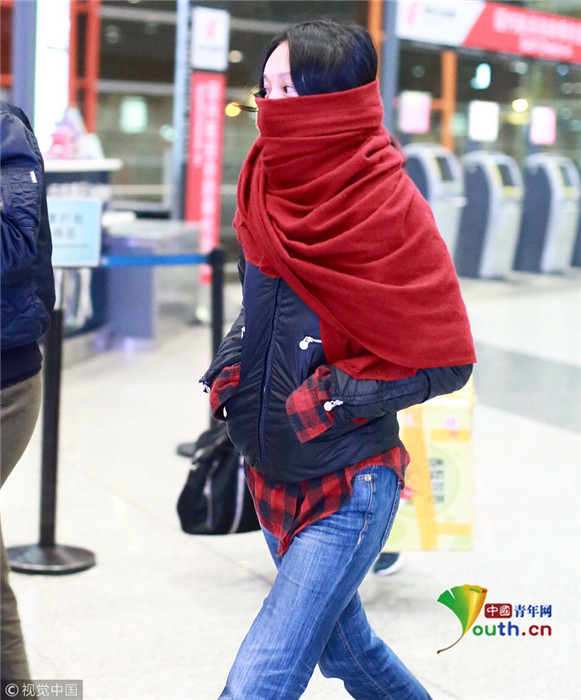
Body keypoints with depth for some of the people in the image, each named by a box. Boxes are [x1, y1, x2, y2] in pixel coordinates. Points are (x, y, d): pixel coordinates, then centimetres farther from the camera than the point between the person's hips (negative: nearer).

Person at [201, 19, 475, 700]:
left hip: (348, 493, -7)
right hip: (275, 481, 7)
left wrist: (340, 399, -19)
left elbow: (448, 361, -12)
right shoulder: (269, 186, 1)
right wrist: (232, 362, 2)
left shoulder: (391, 209, -18)